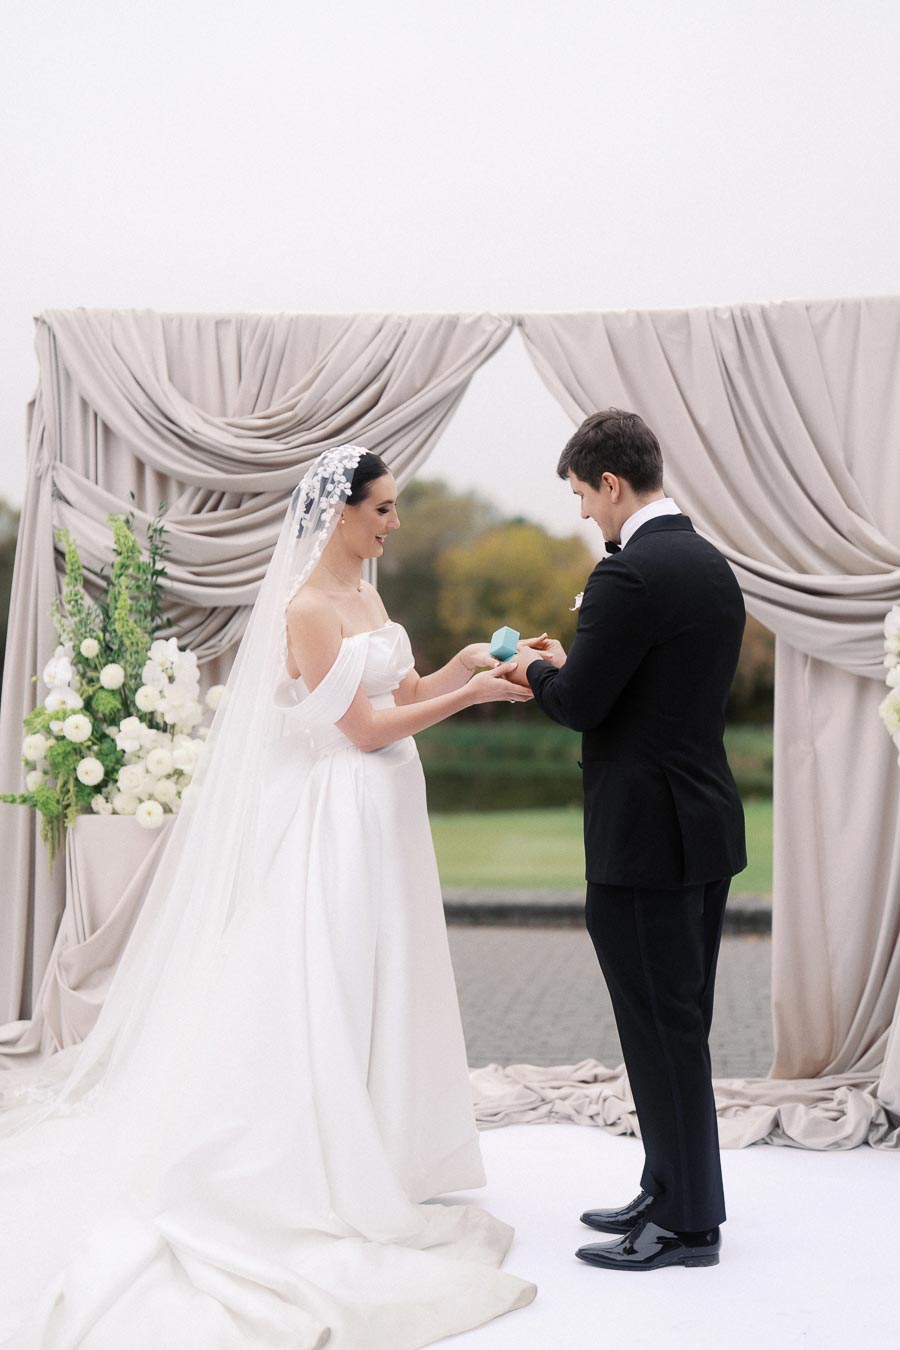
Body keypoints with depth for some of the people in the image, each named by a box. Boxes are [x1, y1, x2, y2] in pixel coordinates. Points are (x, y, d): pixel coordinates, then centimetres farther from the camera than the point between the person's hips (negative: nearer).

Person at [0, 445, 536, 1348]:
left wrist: (465, 663, -2)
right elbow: (367, 727, -17)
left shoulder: (366, 597, 12)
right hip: (341, 823, -9)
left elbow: (401, 694, 14)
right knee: (331, 1000, -3)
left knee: (378, 997, 13)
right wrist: (470, 694, -15)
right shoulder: (308, 608, -16)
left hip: (384, 822, 9)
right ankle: (326, 1183, 5)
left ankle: (375, 1168, 23)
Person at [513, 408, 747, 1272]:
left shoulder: (629, 574, -18)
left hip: (645, 838, -9)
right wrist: (571, 665, 15)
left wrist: (538, 673, 3)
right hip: (707, 828, 10)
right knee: (681, 1025, 17)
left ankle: (686, 1223, 11)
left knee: (660, 1030, 1)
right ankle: (676, 1194, 29)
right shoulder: (712, 565, 12)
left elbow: (578, 705, -18)